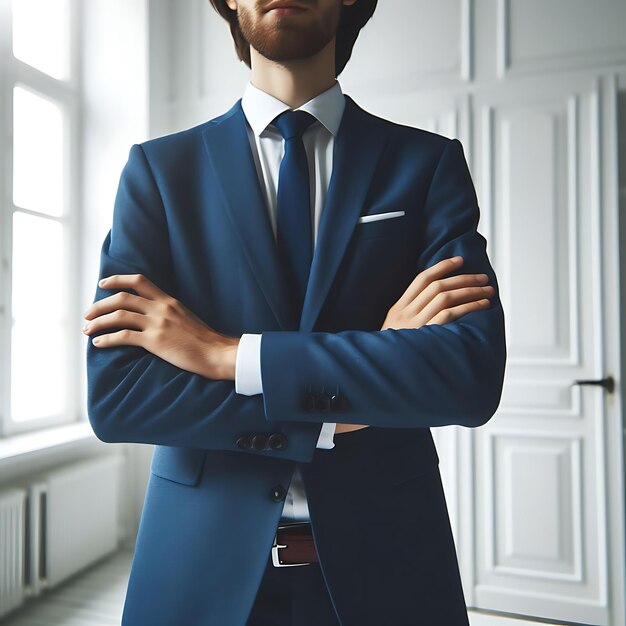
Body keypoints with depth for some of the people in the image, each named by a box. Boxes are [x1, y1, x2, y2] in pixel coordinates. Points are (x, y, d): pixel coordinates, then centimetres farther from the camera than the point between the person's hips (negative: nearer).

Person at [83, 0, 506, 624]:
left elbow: (474, 375, -15)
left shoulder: (430, 162, -3)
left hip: (384, 562, 1)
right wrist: (348, 399, -18)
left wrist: (226, 354, -19)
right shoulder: (158, 167, -2)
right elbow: (112, 396, -11)